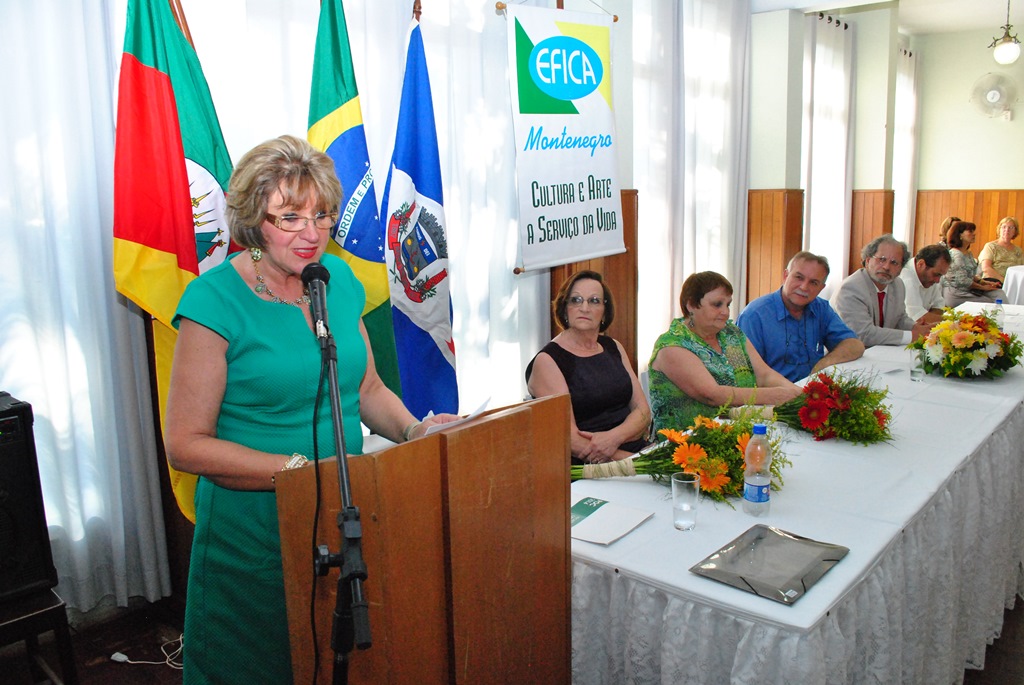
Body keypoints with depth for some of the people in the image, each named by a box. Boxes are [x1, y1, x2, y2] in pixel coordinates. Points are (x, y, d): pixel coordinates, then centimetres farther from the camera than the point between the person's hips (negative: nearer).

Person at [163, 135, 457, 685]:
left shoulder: (338, 277, 1)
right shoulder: (215, 300, -16)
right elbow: (185, 444, -16)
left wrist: (413, 430, -8)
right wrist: (299, 469, -24)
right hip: (255, 530, -5)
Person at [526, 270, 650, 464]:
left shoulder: (613, 348, 15)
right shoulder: (547, 360, -4)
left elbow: (643, 412, 8)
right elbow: (570, 439, -12)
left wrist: (613, 437, -12)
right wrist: (628, 459, -18)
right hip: (586, 472, -5)